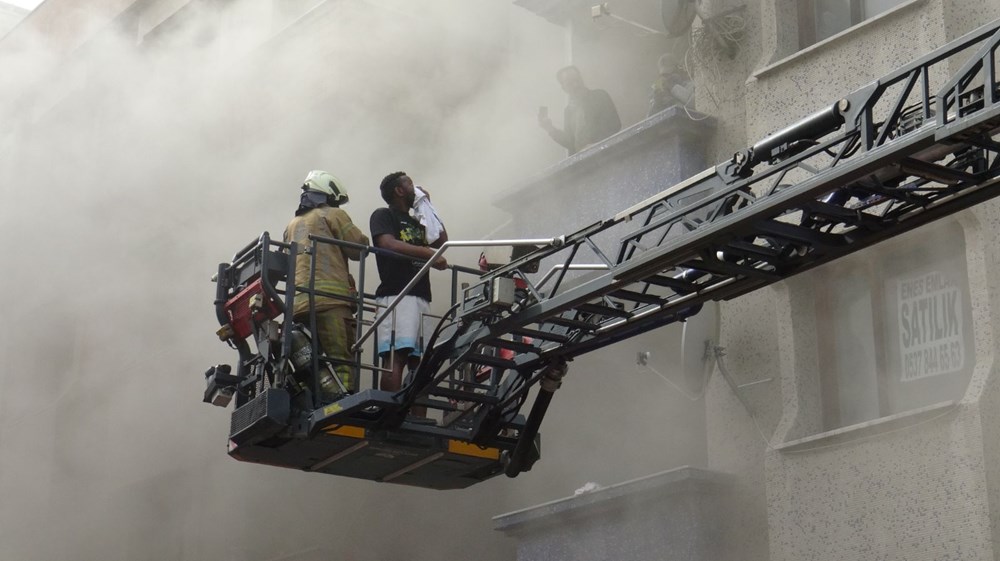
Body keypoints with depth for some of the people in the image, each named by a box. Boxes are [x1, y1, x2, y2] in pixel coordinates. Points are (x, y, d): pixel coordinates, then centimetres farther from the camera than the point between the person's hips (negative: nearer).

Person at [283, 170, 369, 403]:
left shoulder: (292, 225, 30)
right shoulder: (332, 215, 10)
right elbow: (359, 248, 2)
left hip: (298, 304, 7)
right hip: (330, 299, -7)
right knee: (341, 359, -16)